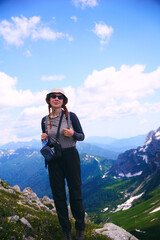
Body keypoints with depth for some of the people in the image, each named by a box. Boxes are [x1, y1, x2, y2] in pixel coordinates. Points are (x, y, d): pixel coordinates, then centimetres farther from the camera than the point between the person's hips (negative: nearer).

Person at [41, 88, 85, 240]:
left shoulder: (71, 116, -4)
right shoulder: (45, 120, 6)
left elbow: (82, 136, 1)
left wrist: (72, 134, -19)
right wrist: (44, 139, -7)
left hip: (70, 156, -3)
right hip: (53, 159, 3)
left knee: (75, 193, 3)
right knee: (58, 195, 8)